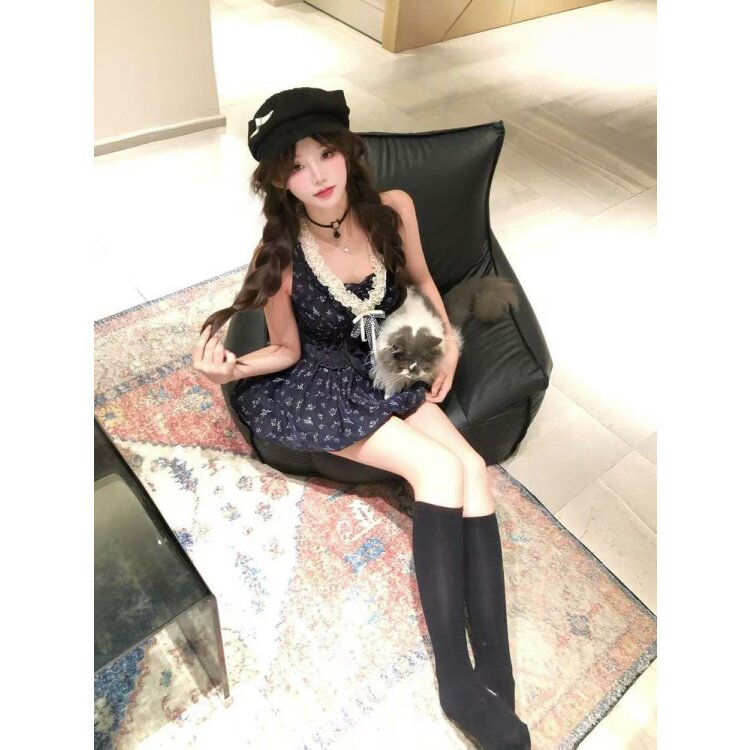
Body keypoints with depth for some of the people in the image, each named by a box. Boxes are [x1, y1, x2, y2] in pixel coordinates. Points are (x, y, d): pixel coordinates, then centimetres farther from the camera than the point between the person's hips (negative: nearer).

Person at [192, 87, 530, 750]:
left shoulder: (392, 209, -8)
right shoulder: (279, 255, -16)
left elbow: (420, 278, 12)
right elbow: (288, 351, -6)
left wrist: (448, 341, 0)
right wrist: (233, 369, -25)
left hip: (388, 370, 5)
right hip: (314, 386, -4)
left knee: (473, 469, -19)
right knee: (441, 469, -24)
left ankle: (496, 677, -15)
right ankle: (457, 682, -16)